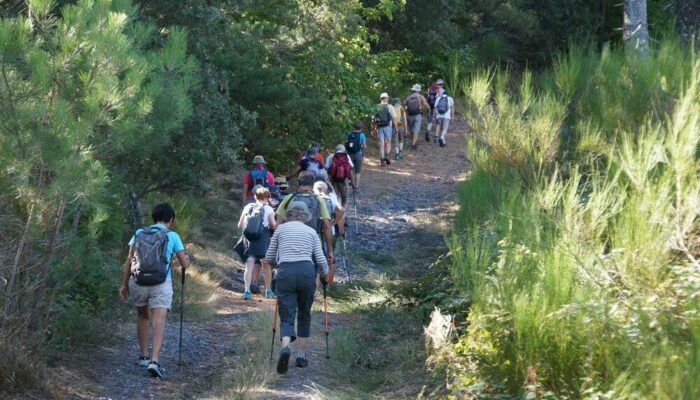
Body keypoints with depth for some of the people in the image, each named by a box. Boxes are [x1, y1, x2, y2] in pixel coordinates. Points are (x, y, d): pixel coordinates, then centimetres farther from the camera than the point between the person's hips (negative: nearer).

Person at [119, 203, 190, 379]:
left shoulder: (139, 234, 8)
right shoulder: (172, 236, 2)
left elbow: (129, 261, 3)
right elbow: (184, 264, 3)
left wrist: (123, 284, 6)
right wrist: (186, 258, 26)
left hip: (138, 282, 3)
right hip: (161, 285, -3)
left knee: (143, 316, 24)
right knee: (159, 322, -9)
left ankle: (144, 356, 29)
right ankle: (154, 361, -25)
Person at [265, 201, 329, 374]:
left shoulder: (281, 229, 15)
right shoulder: (311, 231, 16)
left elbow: (269, 258, 19)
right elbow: (320, 259, 7)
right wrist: (325, 274, 27)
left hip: (285, 273, -1)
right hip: (307, 272, 1)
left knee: (287, 317, -1)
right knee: (304, 314, 20)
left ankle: (285, 347, -31)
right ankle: (301, 355, 17)